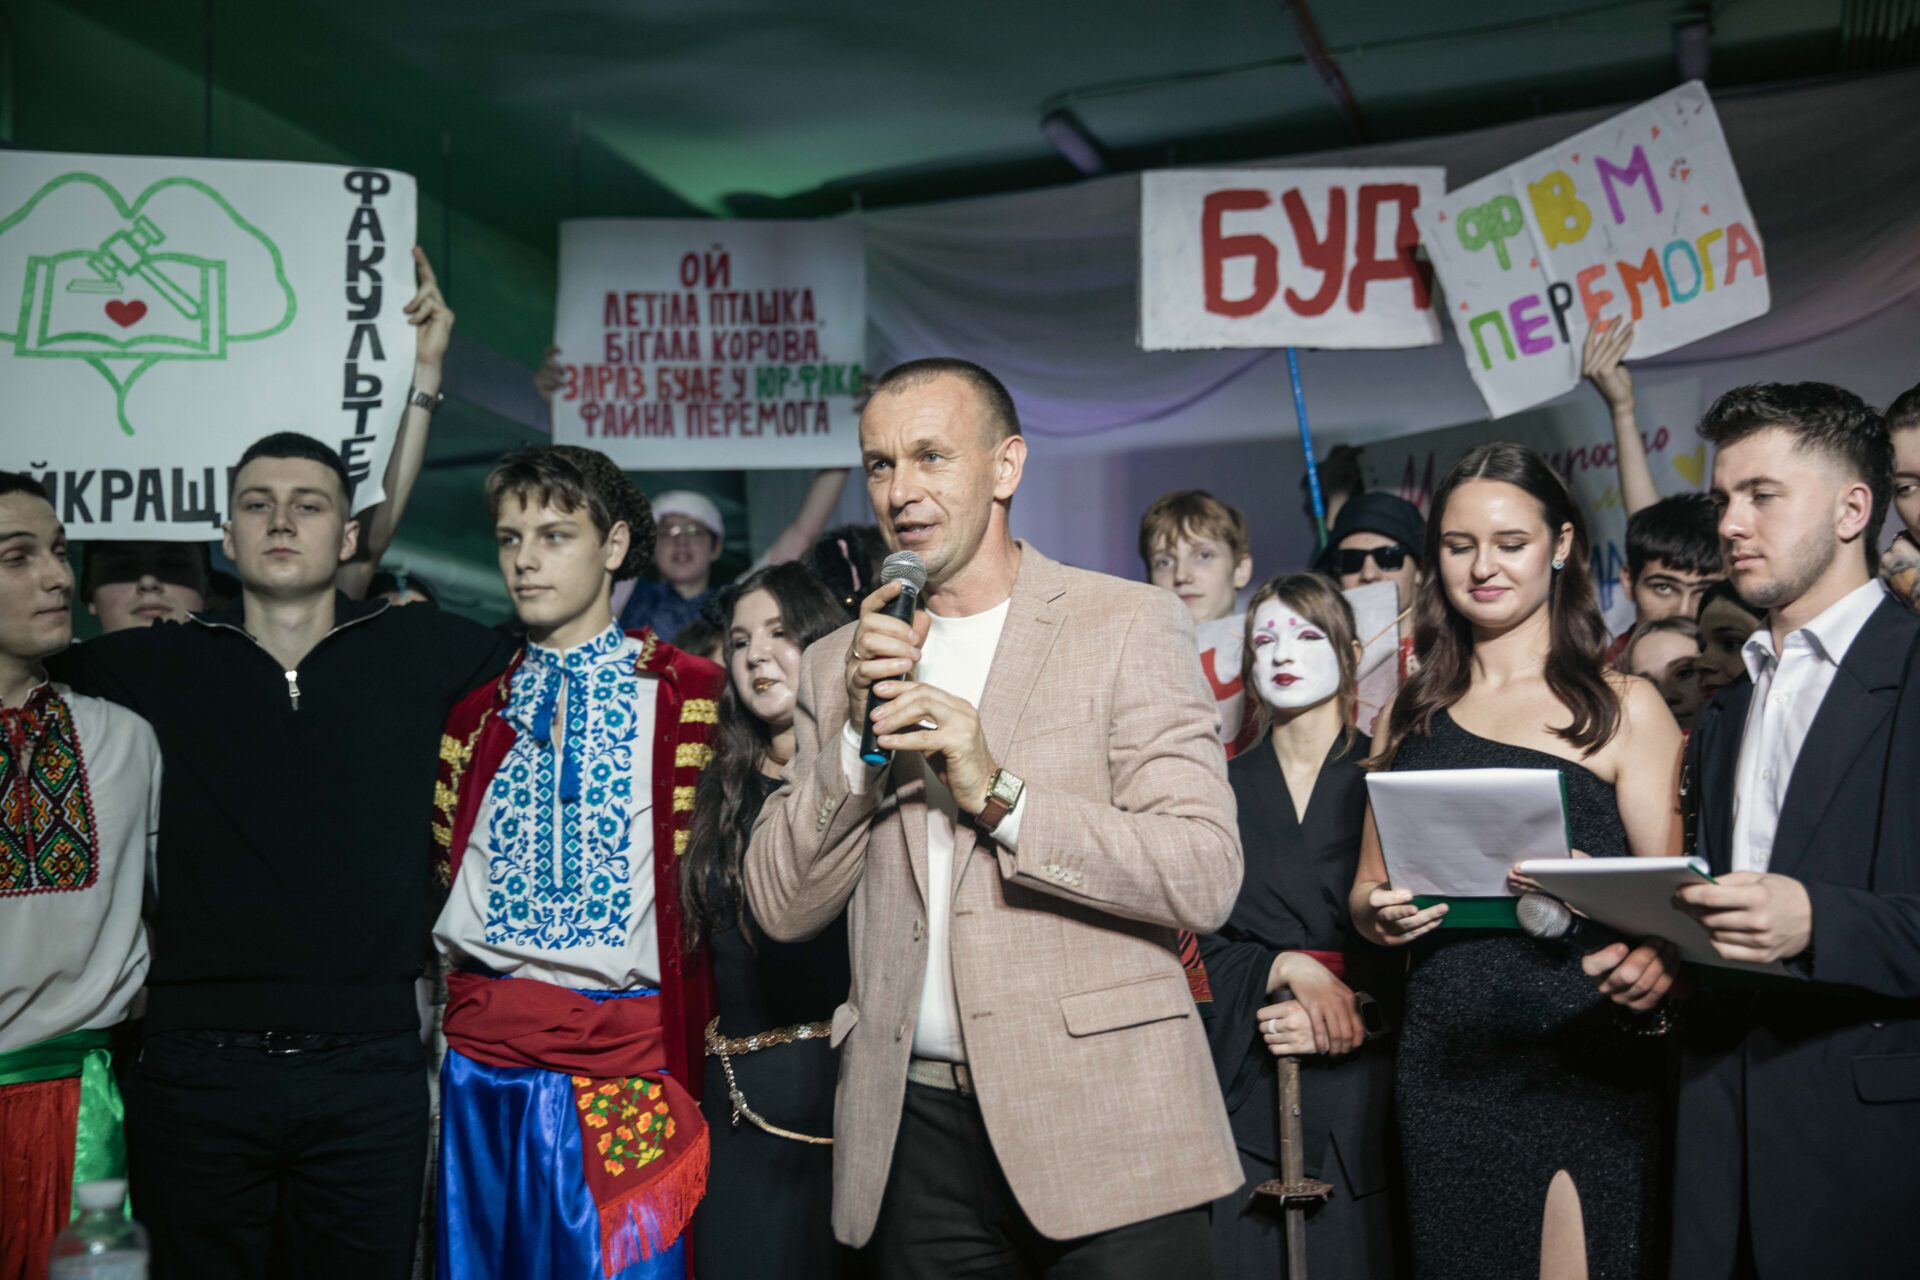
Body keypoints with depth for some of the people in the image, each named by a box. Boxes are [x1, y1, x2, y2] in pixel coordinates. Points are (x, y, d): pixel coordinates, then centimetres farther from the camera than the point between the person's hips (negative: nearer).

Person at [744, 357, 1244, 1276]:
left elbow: (1206, 880, -10)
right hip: (916, 1132, 3)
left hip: (1102, 1123, -3)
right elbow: (782, 909, 4)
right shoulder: (841, 664, 10)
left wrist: (999, 794, -19)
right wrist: (858, 734, -9)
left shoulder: (1127, 625, -2)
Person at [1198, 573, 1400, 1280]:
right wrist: (1290, 969, -12)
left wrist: (1350, 1012, -14)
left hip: (1359, 1076, -2)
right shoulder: (1226, 786, 10)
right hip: (1250, 1081, 2)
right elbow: (1211, 942, 6)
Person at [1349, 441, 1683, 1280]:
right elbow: (1367, 889, 18)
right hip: (1443, 1060, 4)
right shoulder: (1412, 712, 12)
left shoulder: (1622, 707, 1)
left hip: (1580, 1054, -3)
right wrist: (1375, 912, -5)